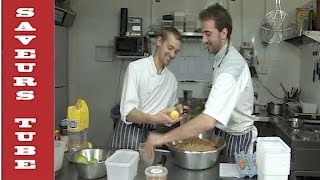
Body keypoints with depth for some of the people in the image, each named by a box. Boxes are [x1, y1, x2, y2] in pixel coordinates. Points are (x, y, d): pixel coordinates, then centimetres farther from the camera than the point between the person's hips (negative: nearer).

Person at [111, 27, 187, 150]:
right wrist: (153, 119, -34)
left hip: (152, 135, 5)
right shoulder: (135, 68, -10)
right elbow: (128, 112, -18)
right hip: (129, 133, -4)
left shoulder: (172, 78, 7)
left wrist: (176, 110, -6)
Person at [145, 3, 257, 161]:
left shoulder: (231, 67, -32)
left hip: (236, 138, -8)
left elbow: (208, 121, -43)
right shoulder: (223, 58, 1)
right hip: (223, 132, 8)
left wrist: (163, 138, -41)